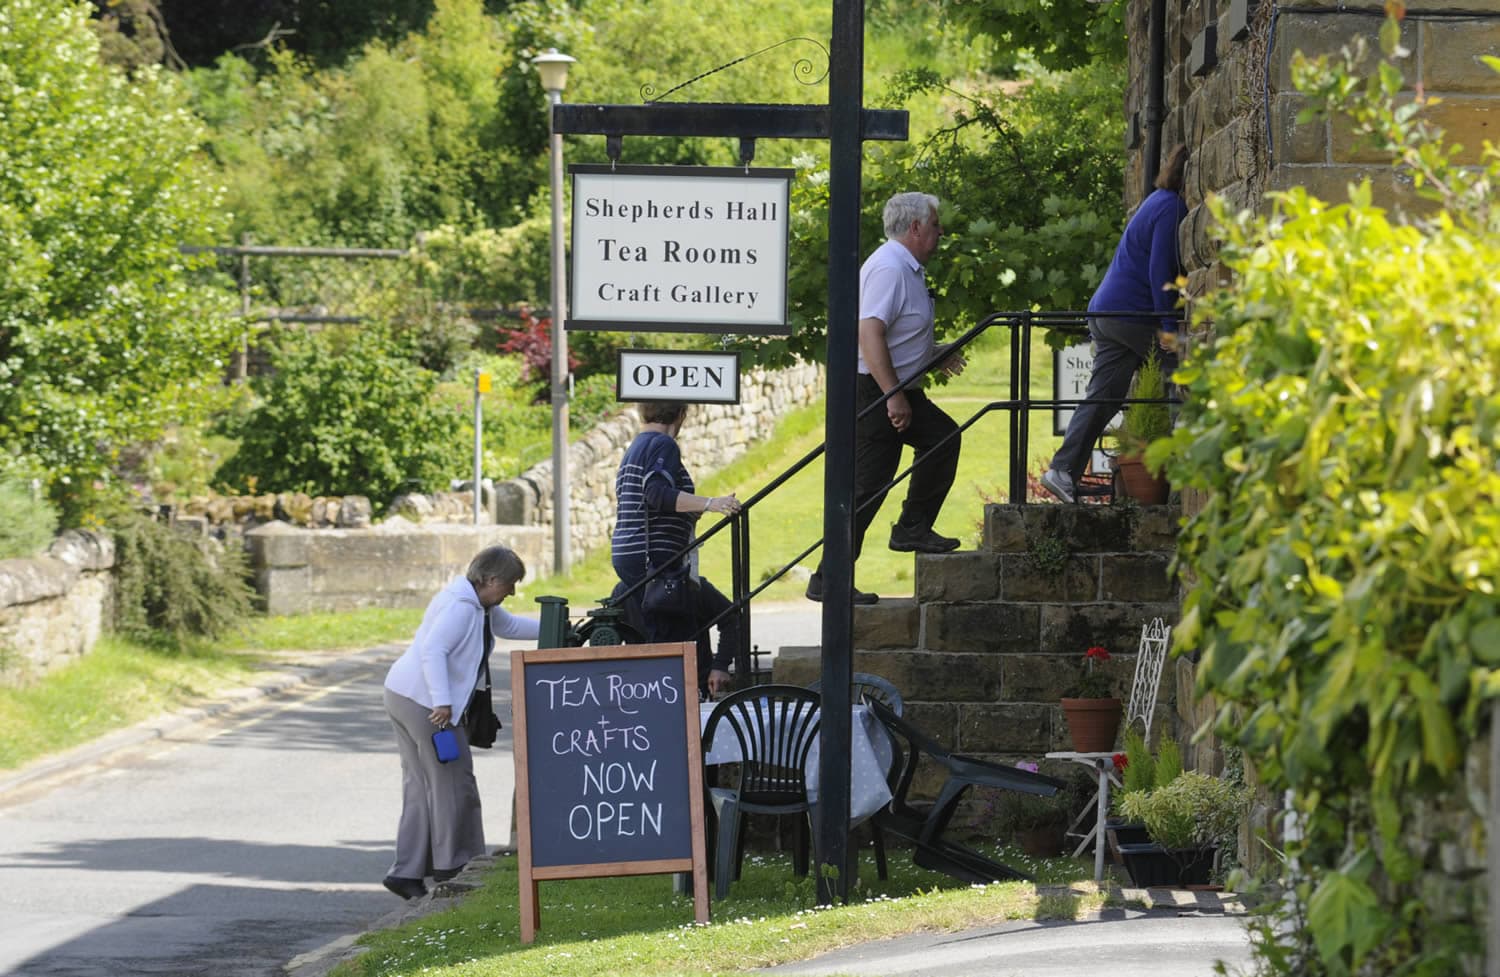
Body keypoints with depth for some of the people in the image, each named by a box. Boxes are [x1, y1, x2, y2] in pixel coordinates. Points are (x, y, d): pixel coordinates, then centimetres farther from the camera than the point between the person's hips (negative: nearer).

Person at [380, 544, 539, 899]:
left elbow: (509, 625, 33)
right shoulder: (461, 605, -18)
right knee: (453, 783, -2)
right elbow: (433, 650, -28)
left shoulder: (479, 605, 15)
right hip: (425, 701, -11)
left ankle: (407, 873, 12)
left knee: (420, 787, 12)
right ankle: (450, 867, 6)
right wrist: (442, 702, -32)